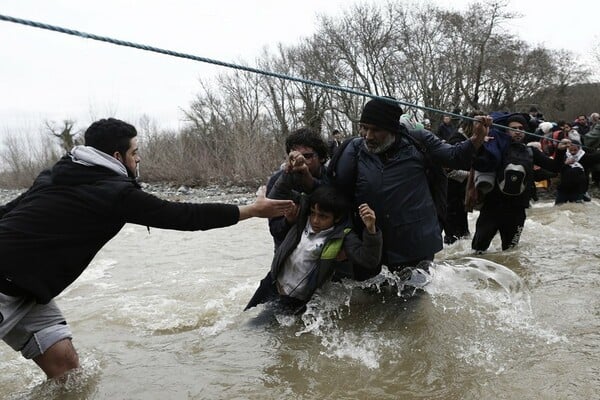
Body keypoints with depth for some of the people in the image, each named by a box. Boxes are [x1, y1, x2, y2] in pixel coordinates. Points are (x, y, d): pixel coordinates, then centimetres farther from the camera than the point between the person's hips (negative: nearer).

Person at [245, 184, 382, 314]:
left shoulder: (343, 237, -18)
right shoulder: (303, 214, -6)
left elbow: (369, 261, -28)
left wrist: (371, 230, -42)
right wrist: (289, 173, -10)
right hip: (272, 286, 5)